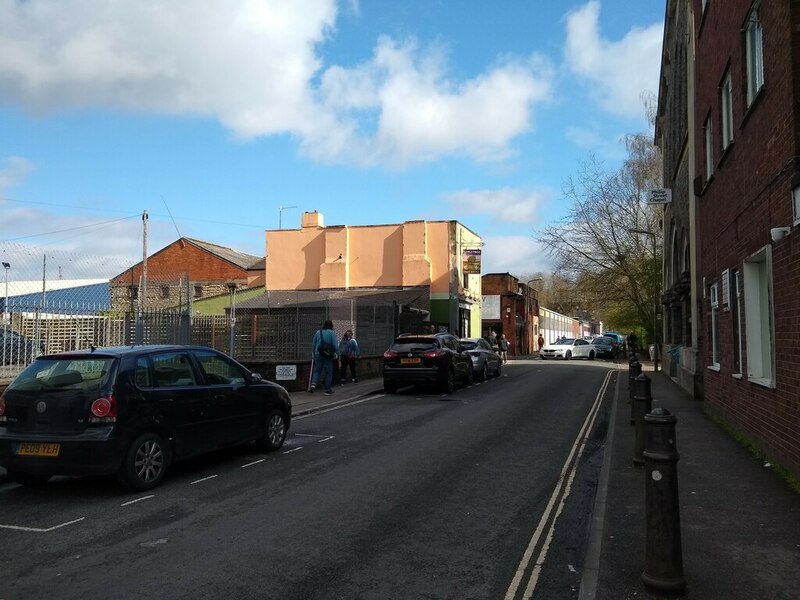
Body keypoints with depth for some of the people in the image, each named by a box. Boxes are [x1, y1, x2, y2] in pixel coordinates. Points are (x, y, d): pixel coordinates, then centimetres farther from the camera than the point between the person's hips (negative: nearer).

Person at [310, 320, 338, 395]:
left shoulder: (318, 332, 8)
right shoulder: (332, 333, -4)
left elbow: (313, 344, 12)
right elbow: (334, 345, -10)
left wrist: (313, 354, 22)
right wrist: (335, 353, 4)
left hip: (318, 354, 3)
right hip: (328, 356, -3)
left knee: (317, 371, 13)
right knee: (328, 372, 7)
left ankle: (313, 384, -11)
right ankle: (328, 390, 10)